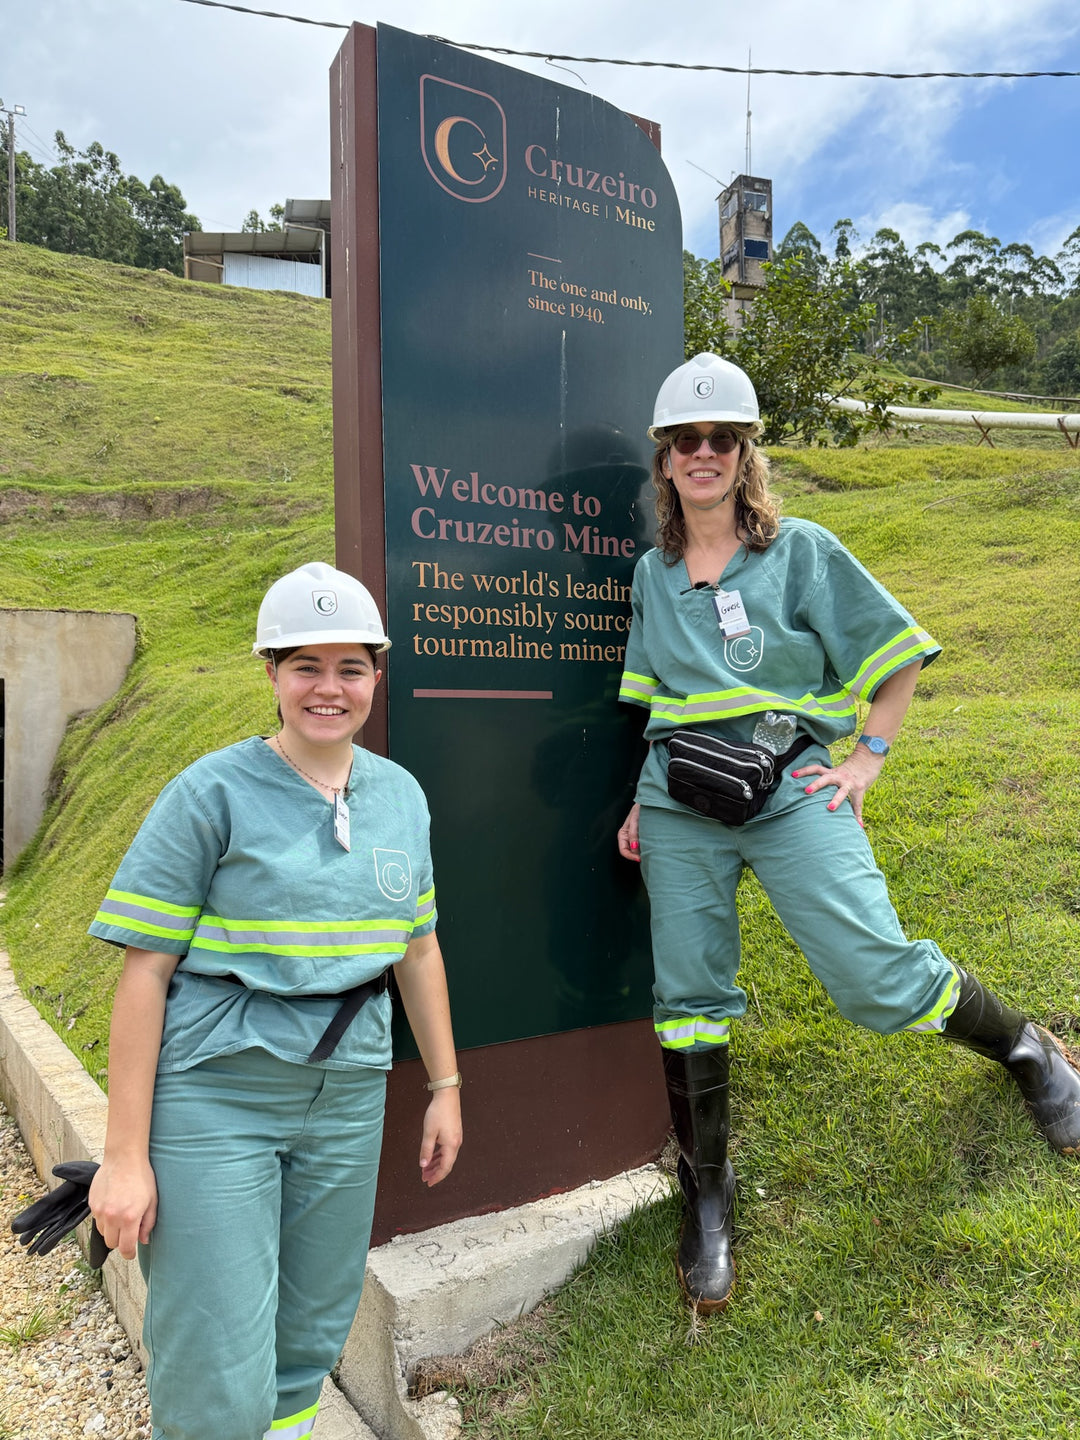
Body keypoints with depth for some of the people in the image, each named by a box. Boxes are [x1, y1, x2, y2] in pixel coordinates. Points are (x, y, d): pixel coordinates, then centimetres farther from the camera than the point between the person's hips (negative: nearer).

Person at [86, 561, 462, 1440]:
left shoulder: (401, 795, 4)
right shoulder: (215, 793, -10)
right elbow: (145, 972, -9)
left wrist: (445, 1087, 14)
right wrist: (124, 1157, -9)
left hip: (348, 1101, 5)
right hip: (214, 1099, -4)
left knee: (311, 1343, 18)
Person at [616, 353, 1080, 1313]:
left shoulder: (802, 551, 1)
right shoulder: (653, 573, 12)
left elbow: (898, 659, 4)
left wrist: (866, 760, -3)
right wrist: (644, 798, 13)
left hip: (791, 793, -3)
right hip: (680, 808, 4)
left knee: (877, 980, -10)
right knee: (688, 995, 5)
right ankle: (707, 1197, 24)